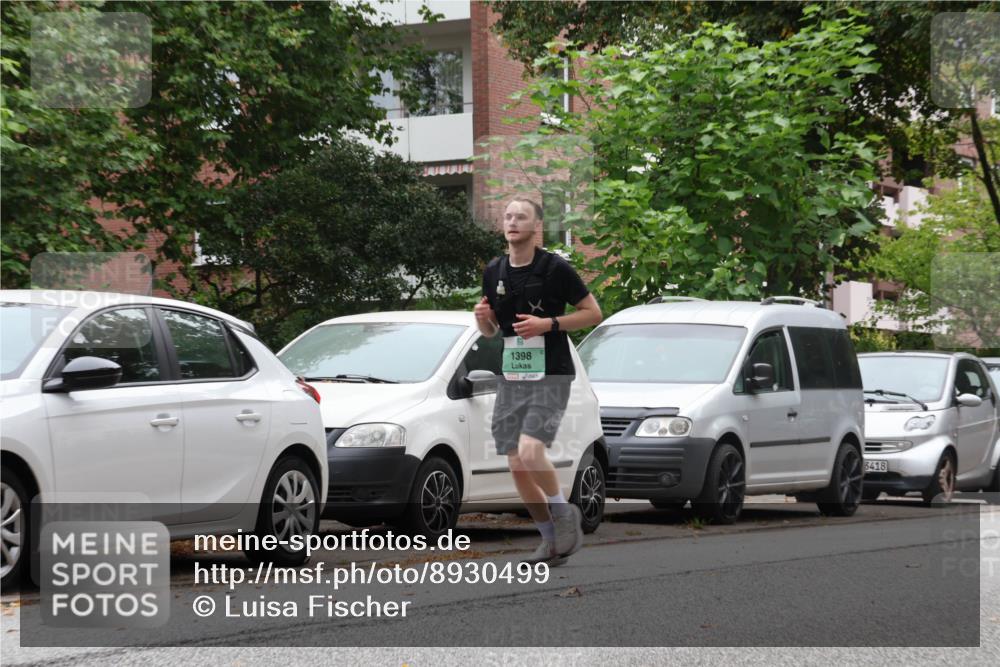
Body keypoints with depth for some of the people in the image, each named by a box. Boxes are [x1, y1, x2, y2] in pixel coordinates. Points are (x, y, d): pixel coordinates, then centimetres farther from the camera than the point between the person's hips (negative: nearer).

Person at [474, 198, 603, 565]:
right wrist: (482, 318, -4)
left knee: (530, 450, -24)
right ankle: (552, 541, 17)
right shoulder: (494, 272, 9)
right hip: (510, 379, 6)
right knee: (517, 465, 2)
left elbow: (593, 313, -5)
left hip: (550, 378, -6)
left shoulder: (555, 268, -8)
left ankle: (564, 513, 1)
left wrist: (548, 323, -17)